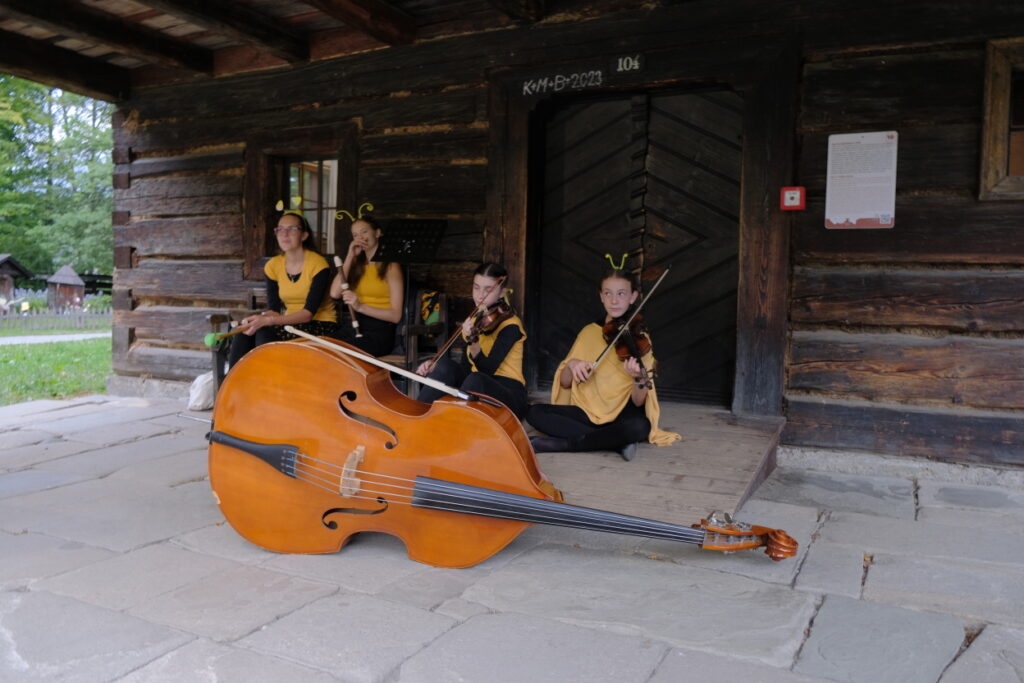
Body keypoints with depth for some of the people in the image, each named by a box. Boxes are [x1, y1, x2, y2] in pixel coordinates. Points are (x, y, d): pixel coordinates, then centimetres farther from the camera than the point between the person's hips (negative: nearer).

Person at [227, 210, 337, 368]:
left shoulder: (318, 264, -14)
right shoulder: (273, 266, 4)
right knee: (246, 328, -20)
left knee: (263, 336, -27)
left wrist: (267, 321, -31)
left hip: (319, 325, -5)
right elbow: (274, 309, 0)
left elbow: (308, 313, -20)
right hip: (289, 323, 5)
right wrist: (260, 318, -24)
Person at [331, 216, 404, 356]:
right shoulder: (357, 264, 19)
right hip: (354, 326, 5)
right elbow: (335, 294, 2)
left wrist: (361, 307, -20)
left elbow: (396, 315, -7)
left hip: (380, 330, -5)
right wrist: (350, 256, 4)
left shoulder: (390, 266, 1)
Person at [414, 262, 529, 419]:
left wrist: (472, 341, -36)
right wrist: (435, 365, -2)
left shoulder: (510, 325, -8)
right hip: (476, 392, 6)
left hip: (509, 396, -6)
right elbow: (465, 367, 14)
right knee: (446, 365, -20)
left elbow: (488, 369, -19)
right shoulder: (475, 319, 13)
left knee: (475, 379, -36)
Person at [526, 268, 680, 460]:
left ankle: (561, 443, -22)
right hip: (587, 412, 3)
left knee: (640, 427, -37)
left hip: (621, 413, -3)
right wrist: (571, 365, -14)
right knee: (535, 412, -19)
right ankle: (616, 442, -19)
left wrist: (640, 379, -33)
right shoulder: (588, 332, 7)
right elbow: (564, 383, 7)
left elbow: (638, 401, -11)